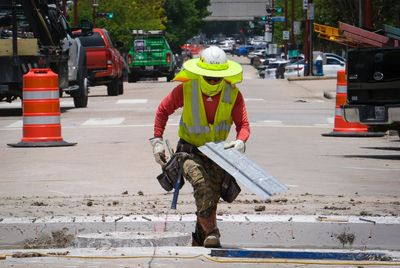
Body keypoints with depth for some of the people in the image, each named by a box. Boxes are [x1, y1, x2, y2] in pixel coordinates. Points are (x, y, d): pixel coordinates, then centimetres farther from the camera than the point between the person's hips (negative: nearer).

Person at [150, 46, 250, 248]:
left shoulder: (233, 94, -10)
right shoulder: (186, 90, -14)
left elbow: (243, 124, -8)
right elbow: (163, 110, 1)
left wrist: (240, 142, -30)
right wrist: (157, 140, -3)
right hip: (190, 150, -3)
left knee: (211, 198, 0)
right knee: (202, 184, -30)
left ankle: (199, 240, 20)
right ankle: (211, 233, -27)